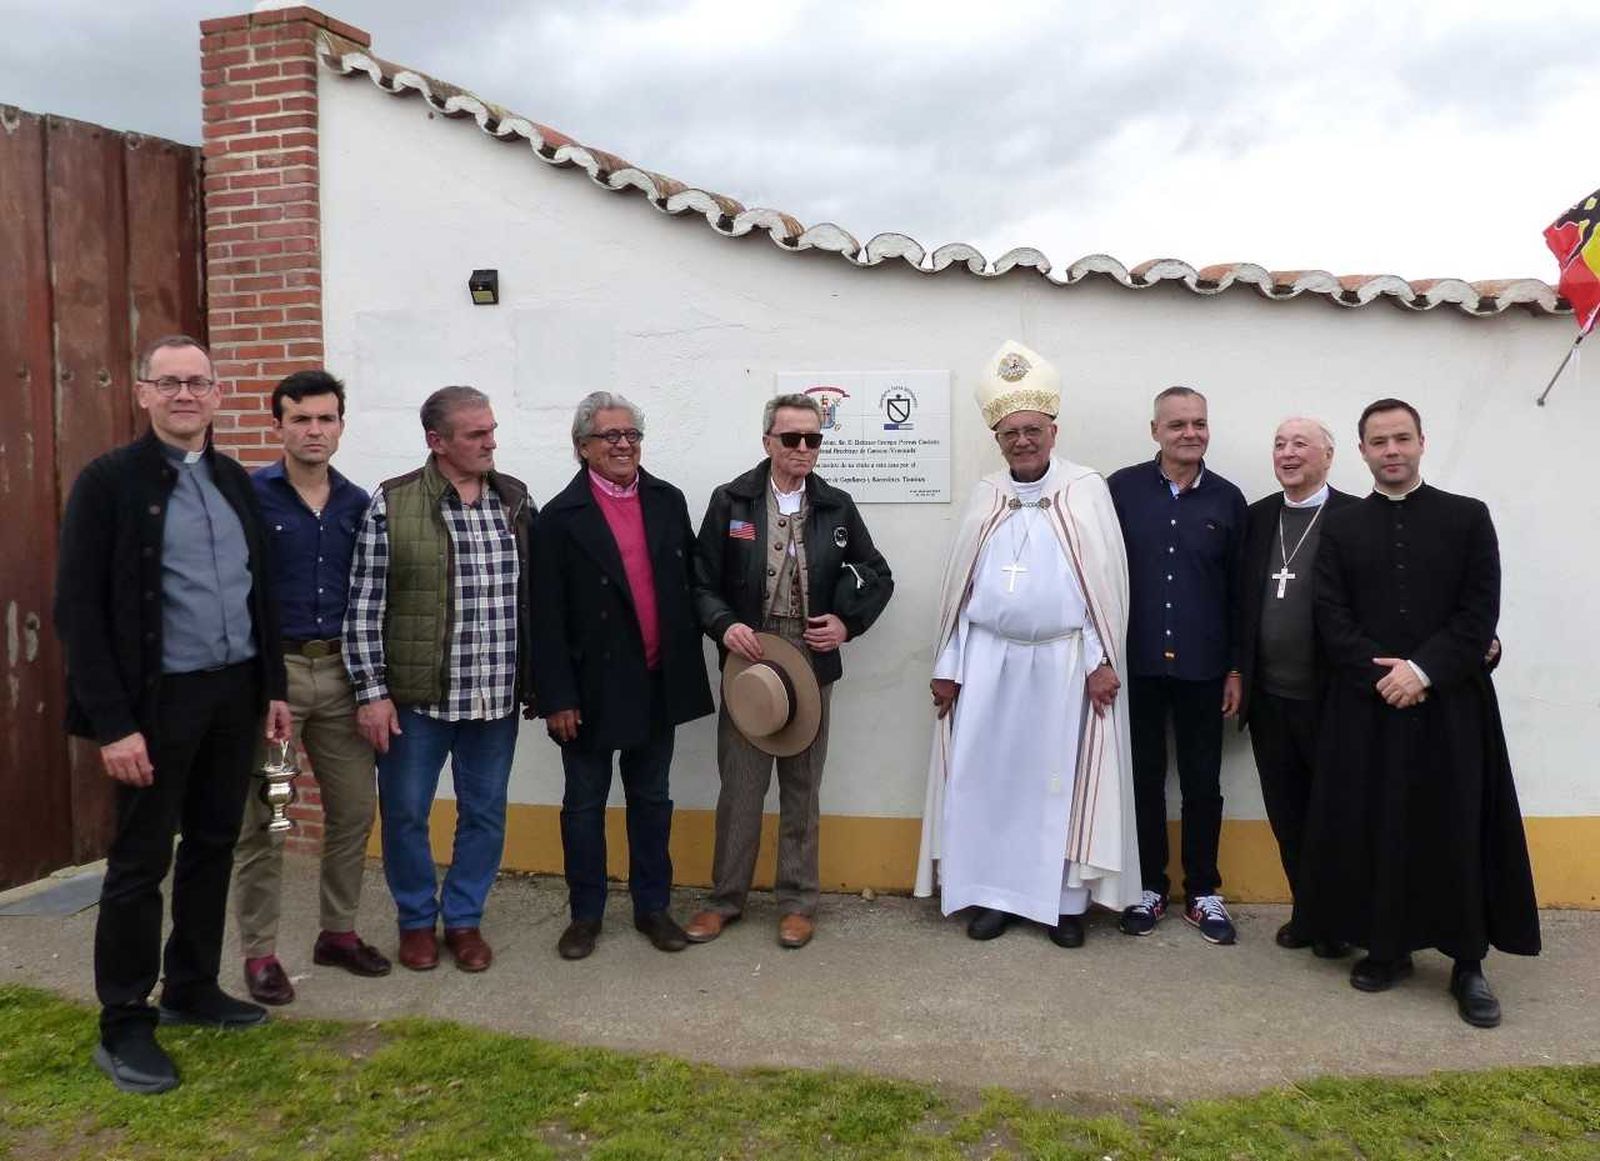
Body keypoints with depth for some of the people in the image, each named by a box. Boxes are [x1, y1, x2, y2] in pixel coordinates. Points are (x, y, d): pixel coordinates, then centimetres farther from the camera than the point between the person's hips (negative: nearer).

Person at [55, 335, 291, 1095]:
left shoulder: (234, 481, 9)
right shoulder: (108, 480, -9)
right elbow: (78, 609, -13)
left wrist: (273, 685, 11)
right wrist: (112, 722, -17)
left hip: (234, 691, 6)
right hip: (160, 698, -6)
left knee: (212, 845, 15)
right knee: (140, 860, 3)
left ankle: (192, 989, 31)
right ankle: (124, 1027, 17)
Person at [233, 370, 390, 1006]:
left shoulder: (358, 504, 8)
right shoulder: (248, 496, -4)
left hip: (342, 673, 4)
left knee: (353, 810, 9)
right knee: (261, 820, 3)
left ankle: (338, 931, 25)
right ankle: (259, 952, 16)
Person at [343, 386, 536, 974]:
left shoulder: (515, 499, 5)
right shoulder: (391, 504, -7)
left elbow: (529, 593, 10)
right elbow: (365, 605, -7)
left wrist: (535, 680, 8)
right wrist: (371, 691, -10)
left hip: (496, 697, 3)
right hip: (415, 696, -3)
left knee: (485, 813, 12)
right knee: (405, 814, 10)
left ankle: (464, 919, 30)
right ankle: (416, 921, 30)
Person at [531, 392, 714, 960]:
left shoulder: (668, 501, 3)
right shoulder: (559, 518, -9)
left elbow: (689, 585, 8)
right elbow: (546, 618, -10)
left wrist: (690, 665, 6)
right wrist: (556, 698, -12)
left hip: (659, 684, 4)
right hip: (594, 689, -3)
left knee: (651, 799, 15)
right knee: (584, 803, 11)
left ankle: (652, 906, 29)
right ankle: (585, 913, 26)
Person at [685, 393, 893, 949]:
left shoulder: (837, 506, 4)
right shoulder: (730, 501, -1)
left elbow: (877, 575, 13)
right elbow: (702, 582, 1)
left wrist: (849, 622, -2)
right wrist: (724, 625, -17)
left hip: (812, 668, 1)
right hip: (747, 664, -1)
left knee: (801, 791, 11)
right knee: (739, 788, 6)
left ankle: (798, 901, 23)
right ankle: (725, 898, 22)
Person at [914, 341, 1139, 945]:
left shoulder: (1086, 489, -1)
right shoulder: (985, 496, 8)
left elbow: (1106, 579, -3)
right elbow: (962, 585, 8)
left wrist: (1102, 660, -9)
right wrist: (948, 666, 5)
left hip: (1064, 662, -3)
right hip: (989, 660, 3)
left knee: (1062, 778, 5)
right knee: (988, 775, 5)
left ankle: (1066, 900, 16)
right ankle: (992, 893, 17)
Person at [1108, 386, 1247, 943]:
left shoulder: (1227, 499, 3)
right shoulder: (1122, 488, -1)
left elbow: (1239, 589, 5)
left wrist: (1236, 668, 3)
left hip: (1202, 666, 1)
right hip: (1137, 661, -1)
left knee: (1202, 782, 9)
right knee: (1144, 777, 10)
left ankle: (1202, 891, 23)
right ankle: (1149, 887, 23)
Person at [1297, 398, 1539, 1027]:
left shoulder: (1468, 517, 5)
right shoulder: (1340, 529, 7)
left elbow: (1480, 613, -3)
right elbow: (1333, 621, 0)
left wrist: (1423, 669, -13)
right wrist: (1382, 675, -12)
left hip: (1451, 705, -1)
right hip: (1367, 708, 1)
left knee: (1457, 831, 3)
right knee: (1374, 830, 4)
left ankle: (1469, 963, 15)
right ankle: (1385, 949, 18)